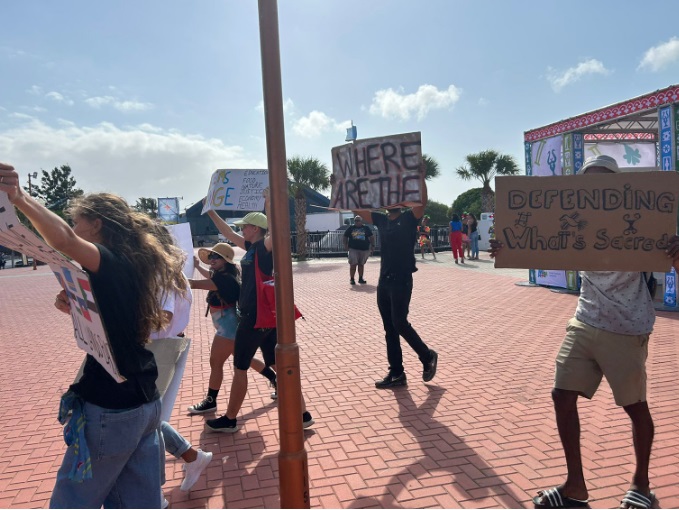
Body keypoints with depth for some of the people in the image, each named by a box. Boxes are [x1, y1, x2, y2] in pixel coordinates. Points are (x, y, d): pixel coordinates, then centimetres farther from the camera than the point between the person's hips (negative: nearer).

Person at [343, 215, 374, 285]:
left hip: (364, 249, 1)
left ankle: (360, 278, 19)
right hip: (353, 249, -1)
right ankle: (351, 279, 0)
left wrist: (372, 245, 0)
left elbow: (371, 237, 9)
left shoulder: (366, 228, 6)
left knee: (361, 264, 10)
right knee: (353, 264, -8)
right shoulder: (350, 228, 6)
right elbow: (345, 237, 10)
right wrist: (346, 245, -1)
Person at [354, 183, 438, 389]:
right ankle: (396, 374, 16)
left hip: (402, 281, -6)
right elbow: (356, 208, 14)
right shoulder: (381, 220, 12)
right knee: (389, 329, 8)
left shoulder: (408, 218, -3)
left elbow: (422, 201, -21)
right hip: (384, 281, 7)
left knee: (399, 323, -10)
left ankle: (427, 356, 15)